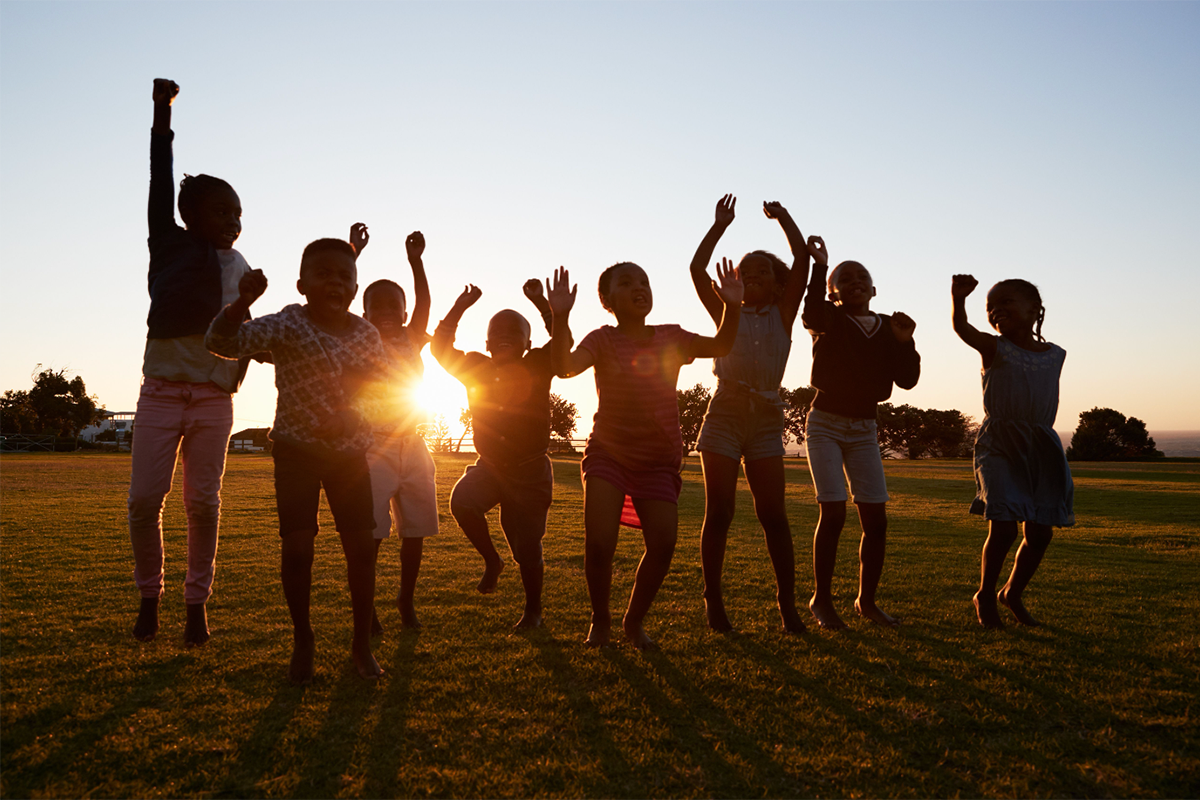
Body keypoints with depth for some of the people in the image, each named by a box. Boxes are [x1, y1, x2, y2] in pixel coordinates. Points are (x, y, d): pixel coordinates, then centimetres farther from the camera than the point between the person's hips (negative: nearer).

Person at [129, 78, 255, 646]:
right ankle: (149, 595, 16)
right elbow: (161, 183, -2)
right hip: (161, 391, -2)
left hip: (214, 399, 2)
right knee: (144, 498, -4)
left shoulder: (240, 268, 12)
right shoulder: (169, 244, 4)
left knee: (203, 502, 1)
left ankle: (197, 603, 13)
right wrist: (162, 112, -6)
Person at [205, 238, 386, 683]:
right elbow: (221, 342, -23)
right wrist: (245, 300, -39)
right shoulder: (288, 325, -13)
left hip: (349, 452, 3)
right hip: (296, 451, -3)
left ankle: (362, 643, 18)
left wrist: (371, 375, -10)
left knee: (362, 547, 1)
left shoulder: (366, 333, -1)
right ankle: (302, 641, 14)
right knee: (297, 547, -9)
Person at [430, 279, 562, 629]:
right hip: (490, 465, 3)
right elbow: (440, 348, 0)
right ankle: (491, 561, -1)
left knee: (527, 548, 0)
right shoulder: (476, 368, 4)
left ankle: (533, 610, 25)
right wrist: (459, 308, -7)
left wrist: (540, 302, -25)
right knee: (462, 500, -28)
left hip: (531, 469, -2)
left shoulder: (537, 367, -4)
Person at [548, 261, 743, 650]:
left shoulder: (671, 337, 4)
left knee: (663, 545, -7)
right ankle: (600, 620, 13)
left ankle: (634, 620, 19)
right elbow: (566, 366, -23)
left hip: (658, 460, 3)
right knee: (599, 542, -15)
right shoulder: (603, 340, -5)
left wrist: (732, 307, -25)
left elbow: (719, 346, -8)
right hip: (608, 453, -2)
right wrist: (560, 317, -37)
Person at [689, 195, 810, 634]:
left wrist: (783, 218, 4)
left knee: (773, 513, -2)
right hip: (725, 413, -1)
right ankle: (713, 602, 7)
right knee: (719, 511, 0)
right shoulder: (726, 313, 12)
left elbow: (802, 260, 4)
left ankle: (787, 602, 5)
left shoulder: (783, 314, 13)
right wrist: (719, 227, -2)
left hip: (766, 418, 1)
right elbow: (697, 269, 0)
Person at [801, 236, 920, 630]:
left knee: (876, 518, 0)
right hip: (825, 423, -4)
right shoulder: (829, 320, -4)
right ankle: (821, 599, 1)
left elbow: (907, 379, 1)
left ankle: (867, 600, 15)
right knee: (833, 512, -14)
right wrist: (819, 265, -36)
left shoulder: (889, 328, 8)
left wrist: (905, 342, -14)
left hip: (864, 429, 4)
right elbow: (811, 311, -31)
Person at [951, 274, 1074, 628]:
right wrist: (959, 298, -42)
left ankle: (1013, 592, 29)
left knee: (1040, 532, 5)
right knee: (1003, 528, -12)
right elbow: (961, 328, -22)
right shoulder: (995, 348, -3)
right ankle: (985, 596, 10)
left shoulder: (1056, 355, 10)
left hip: (1041, 446, 5)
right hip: (999, 445, -4)